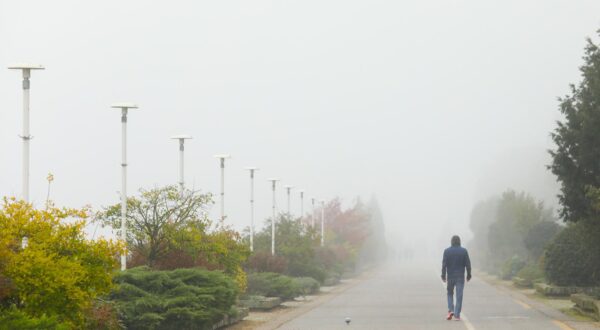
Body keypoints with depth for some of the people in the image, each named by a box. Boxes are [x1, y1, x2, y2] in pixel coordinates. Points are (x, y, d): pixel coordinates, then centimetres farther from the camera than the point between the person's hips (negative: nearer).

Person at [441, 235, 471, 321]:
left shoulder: (447, 251, -3)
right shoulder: (464, 251, -1)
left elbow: (444, 264, -7)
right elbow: (468, 264, -1)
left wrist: (443, 275, -2)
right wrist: (469, 275, 7)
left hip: (450, 276, 0)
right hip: (460, 277, 0)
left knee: (450, 293, 17)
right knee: (459, 295, 1)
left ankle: (450, 310, 0)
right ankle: (457, 315, -2)